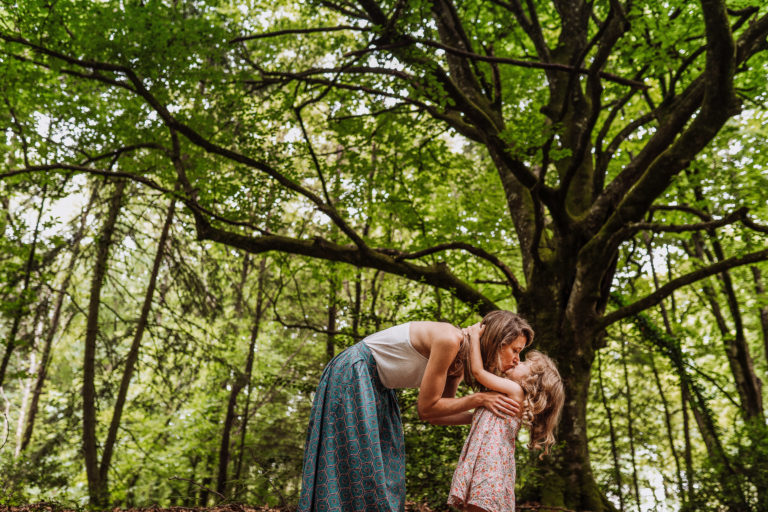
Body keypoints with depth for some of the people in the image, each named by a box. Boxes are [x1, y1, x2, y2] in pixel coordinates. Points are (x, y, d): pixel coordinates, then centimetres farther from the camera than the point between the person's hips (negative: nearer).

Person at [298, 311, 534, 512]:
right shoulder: (449, 339, -26)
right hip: (352, 377, -9)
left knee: (388, 466, 10)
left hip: (378, 386, 9)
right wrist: (479, 399, -16)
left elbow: (435, 414, 6)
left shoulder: (460, 362, 0)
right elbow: (426, 408, -21)